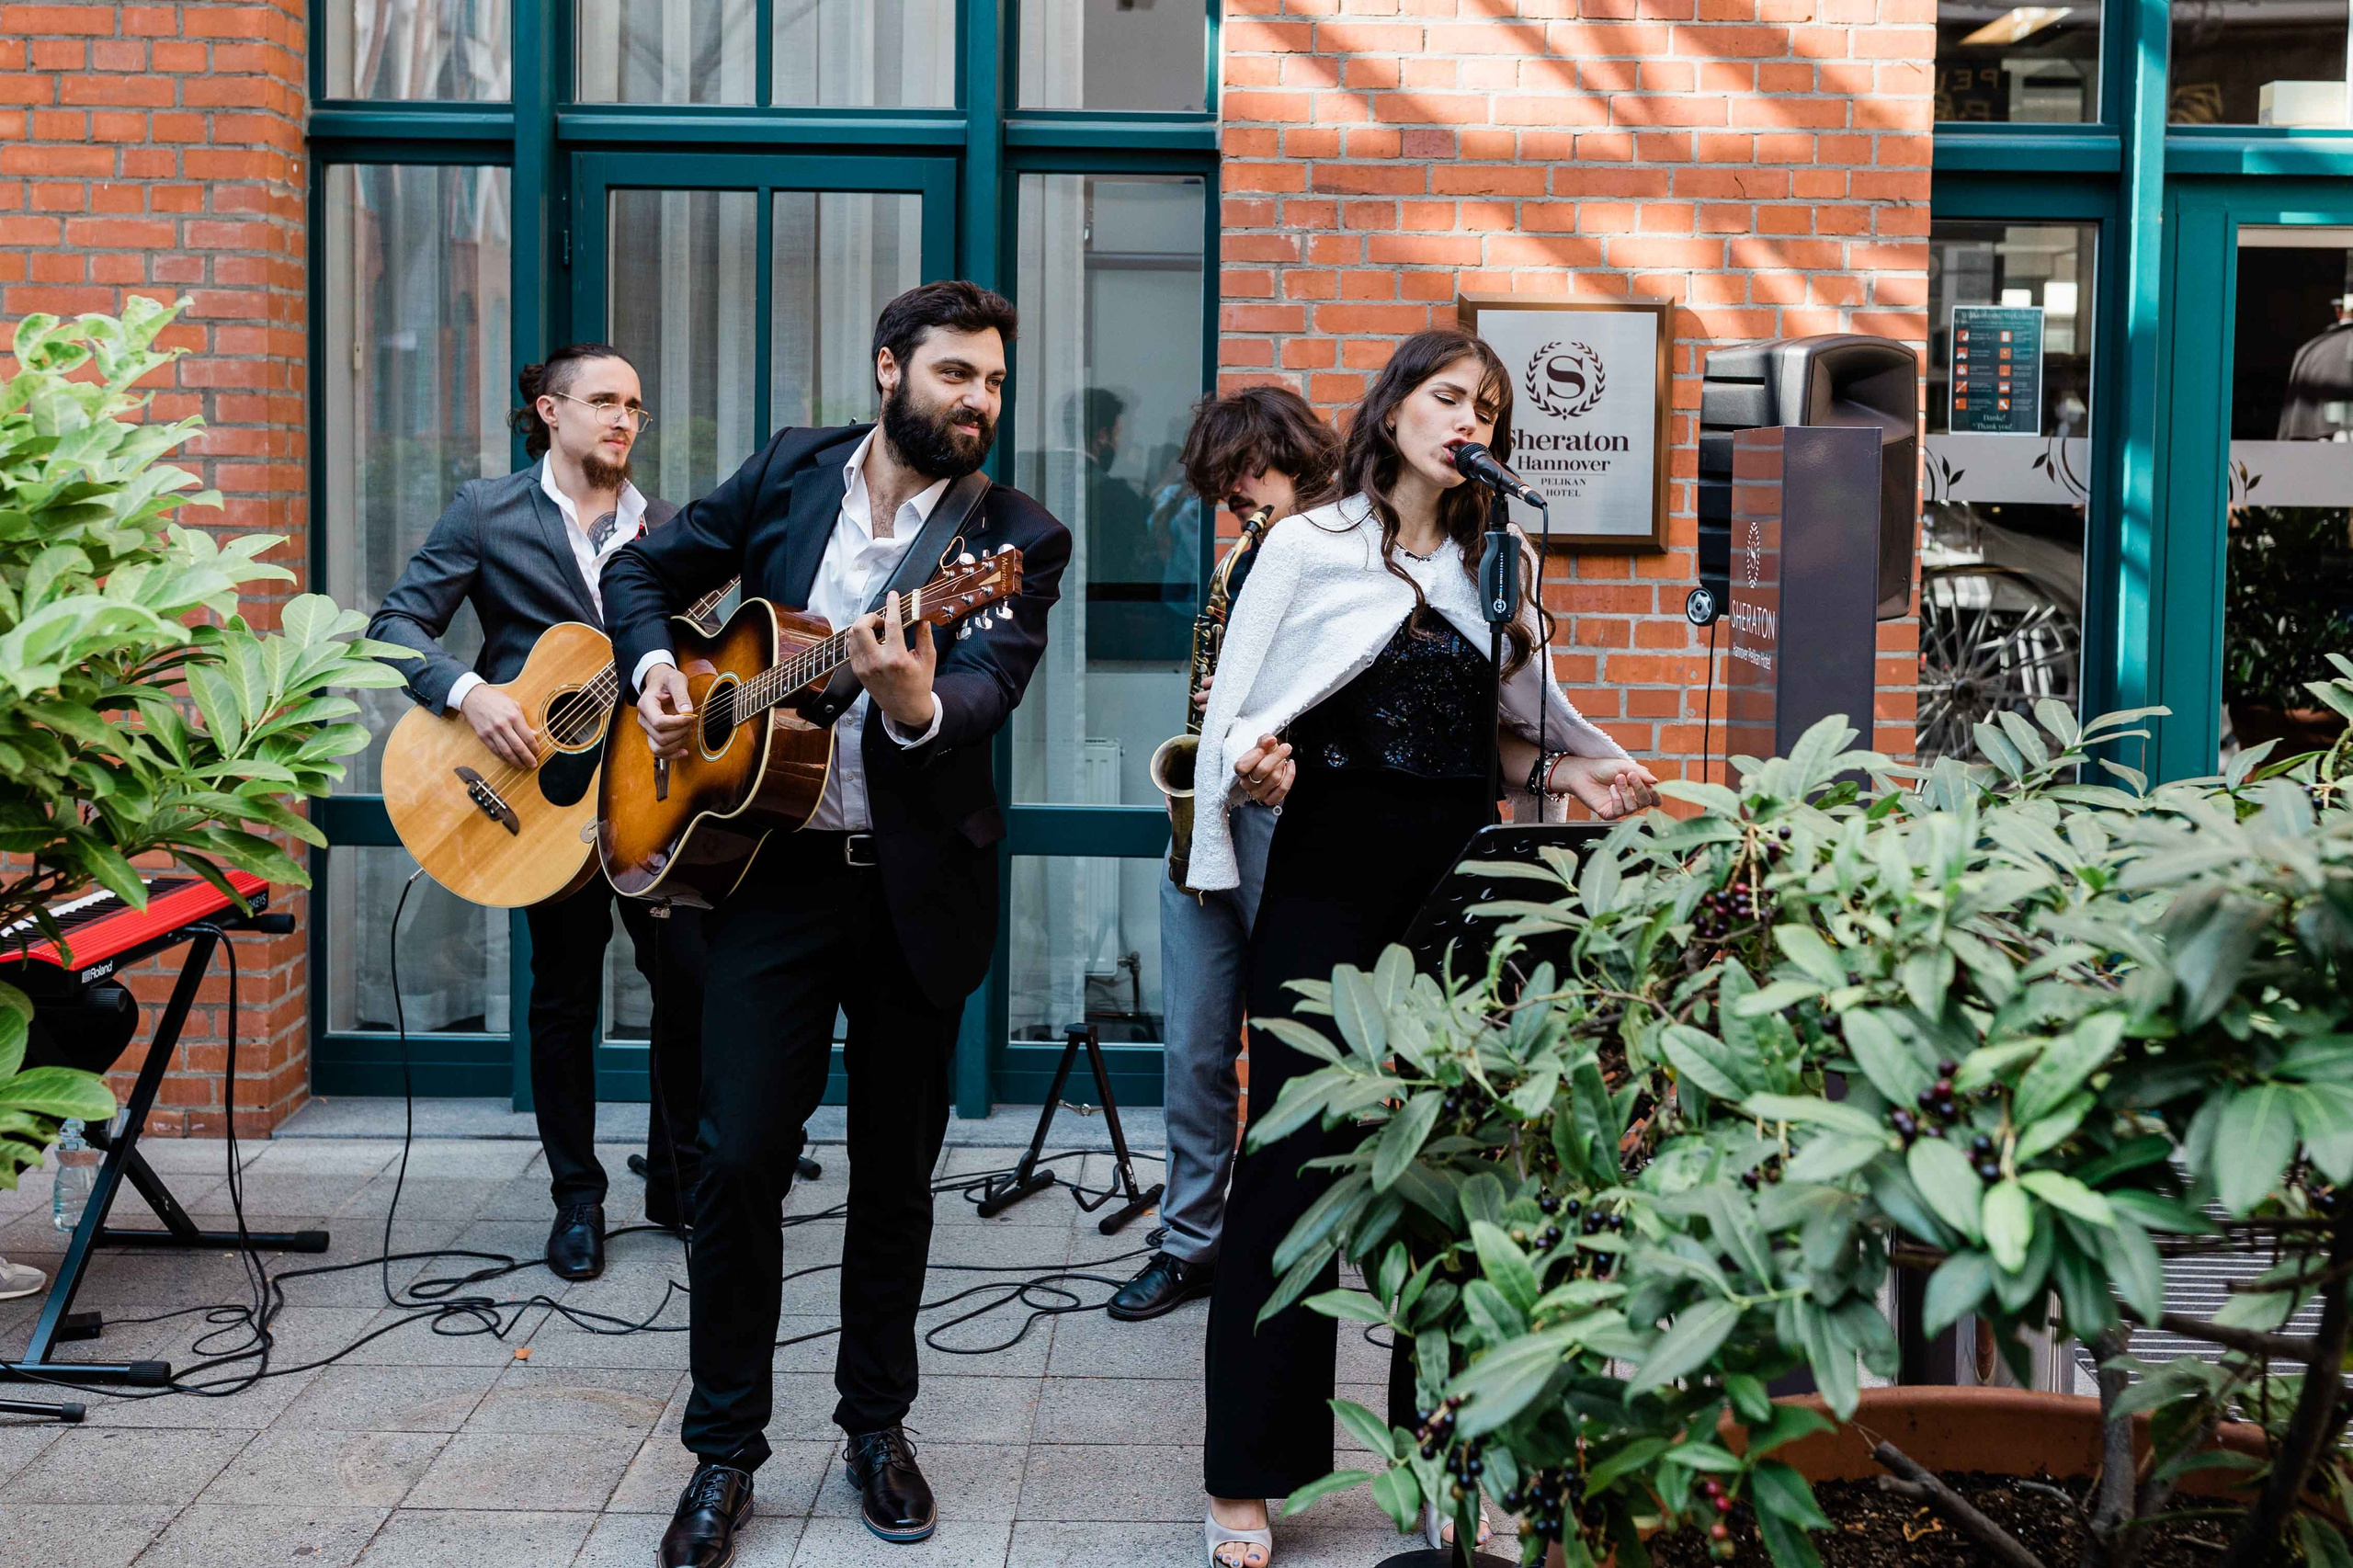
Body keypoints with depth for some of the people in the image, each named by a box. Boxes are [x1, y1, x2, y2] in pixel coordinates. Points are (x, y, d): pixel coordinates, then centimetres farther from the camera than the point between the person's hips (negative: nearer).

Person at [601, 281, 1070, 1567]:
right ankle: (723, 1449, 13)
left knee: (896, 1169, 10)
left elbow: (991, 687, -19)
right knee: (739, 1158, -1)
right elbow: (643, 569, 17)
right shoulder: (788, 471, 6)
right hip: (770, 866, 1)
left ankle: (877, 1424, 28)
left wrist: (919, 705, -41)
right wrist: (651, 664, -2)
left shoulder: (1018, 539, -2)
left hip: (920, 882, 0)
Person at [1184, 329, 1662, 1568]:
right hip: (1331, 873, -4)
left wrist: (1573, 772, 3)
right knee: (1296, 1156, -3)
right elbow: (1234, 715, -1)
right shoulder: (1307, 547, 1)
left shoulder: (1492, 567, 14)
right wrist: (1259, 763, -21)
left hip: (1459, 874, 4)